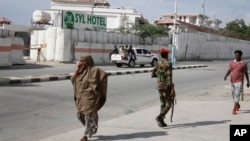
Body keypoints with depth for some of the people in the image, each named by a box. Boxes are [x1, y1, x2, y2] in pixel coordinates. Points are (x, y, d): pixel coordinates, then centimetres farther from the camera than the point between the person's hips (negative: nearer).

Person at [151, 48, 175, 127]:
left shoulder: (157, 64, 4)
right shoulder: (168, 64, -14)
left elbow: (152, 75, 5)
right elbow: (169, 76, -19)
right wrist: (172, 89, -18)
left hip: (159, 86, 6)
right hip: (166, 86, -6)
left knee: (163, 103, 15)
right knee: (168, 104, 2)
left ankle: (161, 122, 12)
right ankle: (159, 117, -18)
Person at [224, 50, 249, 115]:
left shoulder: (244, 64, -2)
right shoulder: (231, 62, 3)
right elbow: (229, 71, -4)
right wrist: (225, 76, -24)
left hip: (239, 82, -4)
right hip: (232, 81, 4)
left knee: (237, 95, -12)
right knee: (234, 95, 15)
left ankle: (234, 109, -13)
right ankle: (238, 106, 39)